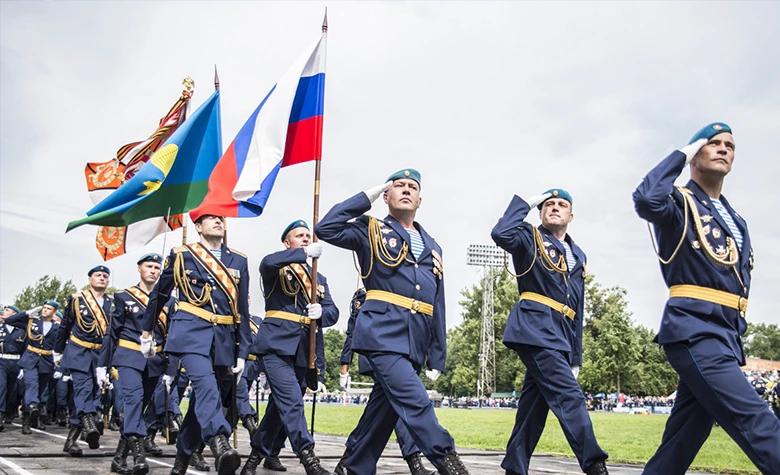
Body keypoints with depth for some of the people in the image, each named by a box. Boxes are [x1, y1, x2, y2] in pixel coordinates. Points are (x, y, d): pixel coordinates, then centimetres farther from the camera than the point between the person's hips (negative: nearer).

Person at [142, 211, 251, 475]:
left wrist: (242, 352, 6)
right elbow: (159, 295, 17)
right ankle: (220, 445, -43)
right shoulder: (181, 255, 7)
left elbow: (243, 310, 11)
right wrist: (147, 333, 21)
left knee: (204, 399, 7)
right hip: (192, 333, -4)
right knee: (206, 385, -27)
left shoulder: (239, 261, 14)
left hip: (225, 339, 4)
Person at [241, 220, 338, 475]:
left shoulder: (319, 279, 22)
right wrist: (304, 253, -27)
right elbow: (267, 263, -20)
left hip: (305, 349, 6)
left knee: (280, 404, 9)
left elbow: (333, 312, 10)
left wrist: (321, 312, -14)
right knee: (291, 400, -18)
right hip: (277, 343, -6)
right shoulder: (276, 269, 7)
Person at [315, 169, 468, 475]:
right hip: (383, 330, -5)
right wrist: (368, 197, -4)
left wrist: (437, 358, 13)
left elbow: (437, 305, 18)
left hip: (416, 341, 5)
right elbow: (325, 229, -10)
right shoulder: (371, 231, 8)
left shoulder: (432, 248, 20)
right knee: (414, 400, -20)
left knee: (384, 407, 8)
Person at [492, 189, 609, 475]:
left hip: (560, 336, 7)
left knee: (534, 404, 8)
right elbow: (501, 234, -21)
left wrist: (576, 357, 18)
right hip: (534, 327, -7)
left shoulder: (578, 256, 22)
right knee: (569, 397, -16)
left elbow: (577, 309, 22)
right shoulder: (530, 238, 4)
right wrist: (525, 202, -7)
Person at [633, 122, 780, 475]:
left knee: (684, 437, 7)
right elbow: (646, 200, -25)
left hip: (727, 335, 8)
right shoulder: (679, 202, 0)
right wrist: (680, 154, -10)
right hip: (694, 330, -8)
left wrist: (736, 340, 18)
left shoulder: (735, 220, 23)